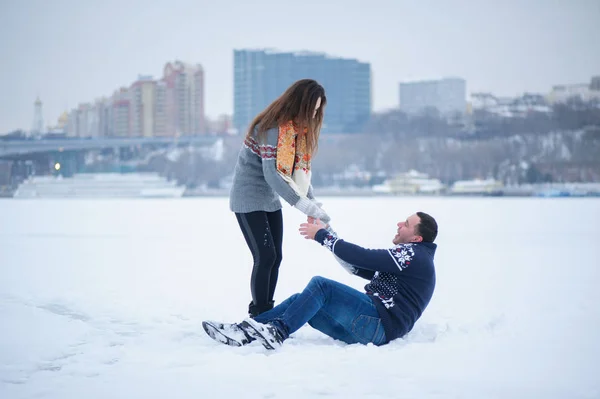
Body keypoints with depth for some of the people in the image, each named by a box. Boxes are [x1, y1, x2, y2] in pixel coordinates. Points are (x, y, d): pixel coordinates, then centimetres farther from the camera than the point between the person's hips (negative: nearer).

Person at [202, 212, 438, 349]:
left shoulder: (414, 255, -7)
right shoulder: (406, 257, 26)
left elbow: (360, 257, -15)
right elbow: (357, 267, 25)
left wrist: (322, 235, -4)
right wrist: (325, 233, 19)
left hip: (381, 323, -10)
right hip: (367, 327, 10)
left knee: (320, 285, -19)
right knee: (301, 301, 2)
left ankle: (277, 332, -20)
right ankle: (247, 331, -10)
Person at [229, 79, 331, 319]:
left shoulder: (298, 128, 3)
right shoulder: (272, 127, -25)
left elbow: (300, 169, 5)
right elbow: (272, 174, -31)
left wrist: (313, 201, -10)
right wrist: (306, 206, -33)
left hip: (270, 199, 9)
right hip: (249, 198, -8)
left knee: (275, 257, 7)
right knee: (265, 256, -11)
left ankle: (266, 313, 16)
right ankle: (258, 317, -4)